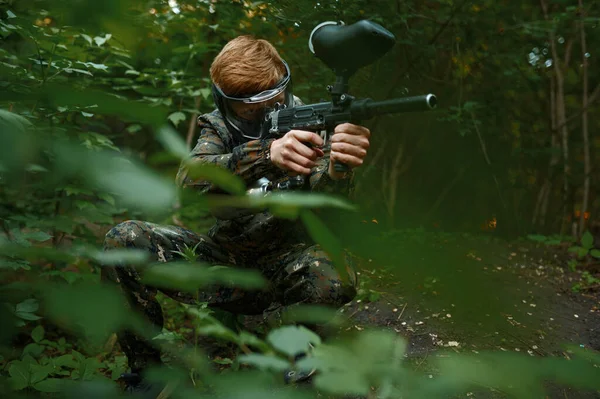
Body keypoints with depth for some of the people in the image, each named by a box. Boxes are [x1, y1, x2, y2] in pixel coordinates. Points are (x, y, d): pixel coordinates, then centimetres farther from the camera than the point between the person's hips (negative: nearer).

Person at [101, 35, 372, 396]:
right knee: (123, 240, -18)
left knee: (336, 278, -35)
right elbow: (190, 183, -28)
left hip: (280, 264, -2)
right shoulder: (218, 126, -5)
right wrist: (266, 154, -46)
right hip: (221, 255, 2)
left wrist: (340, 166, -52)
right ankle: (146, 369, -4)